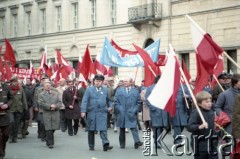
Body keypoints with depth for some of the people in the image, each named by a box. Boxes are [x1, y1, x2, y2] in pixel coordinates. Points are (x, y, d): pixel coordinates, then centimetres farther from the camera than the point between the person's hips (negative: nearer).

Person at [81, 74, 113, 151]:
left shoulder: (105, 90, 10)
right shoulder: (89, 89, 3)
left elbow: (108, 100, 21)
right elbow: (85, 101, -3)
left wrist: (110, 106, 3)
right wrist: (83, 111, -12)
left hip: (102, 113, 0)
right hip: (91, 113, 0)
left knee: (103, 129, -11)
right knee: (91, 130, 7)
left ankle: (105, 144, -18)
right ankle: (91, 146, 17)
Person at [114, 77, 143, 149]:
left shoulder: (136, 90, 7)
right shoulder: (119, 90, 8)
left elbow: (138, 102, 8)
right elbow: (116, 102, 6)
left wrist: (135, 110, -2)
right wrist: (119, 109, -4)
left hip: (132, 113, -1)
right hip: (121, 113, 1)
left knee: (133, 127, -11)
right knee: (122, 129, 7)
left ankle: (137, 142, -17)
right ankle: (122, 144, 14)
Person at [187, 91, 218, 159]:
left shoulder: (211, 112, 9)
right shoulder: (196, 113, -15)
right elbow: (189, 126, -25)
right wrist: (200, 126, -39)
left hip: (212, 144, 6)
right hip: (200, 145, -6)